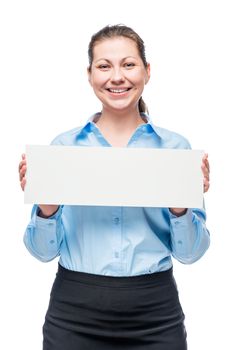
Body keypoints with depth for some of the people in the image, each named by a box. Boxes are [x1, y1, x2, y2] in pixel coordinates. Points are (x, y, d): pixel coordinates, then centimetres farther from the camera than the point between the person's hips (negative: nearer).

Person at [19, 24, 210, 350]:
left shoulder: (175, 146, -2)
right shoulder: (64, 146, -2)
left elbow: (189, 252, -1)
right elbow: (44, 250, 0)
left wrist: (181, 207, -19)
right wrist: (46, 208, -19)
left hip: (155, 314, 0)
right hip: (75, 313, 0)